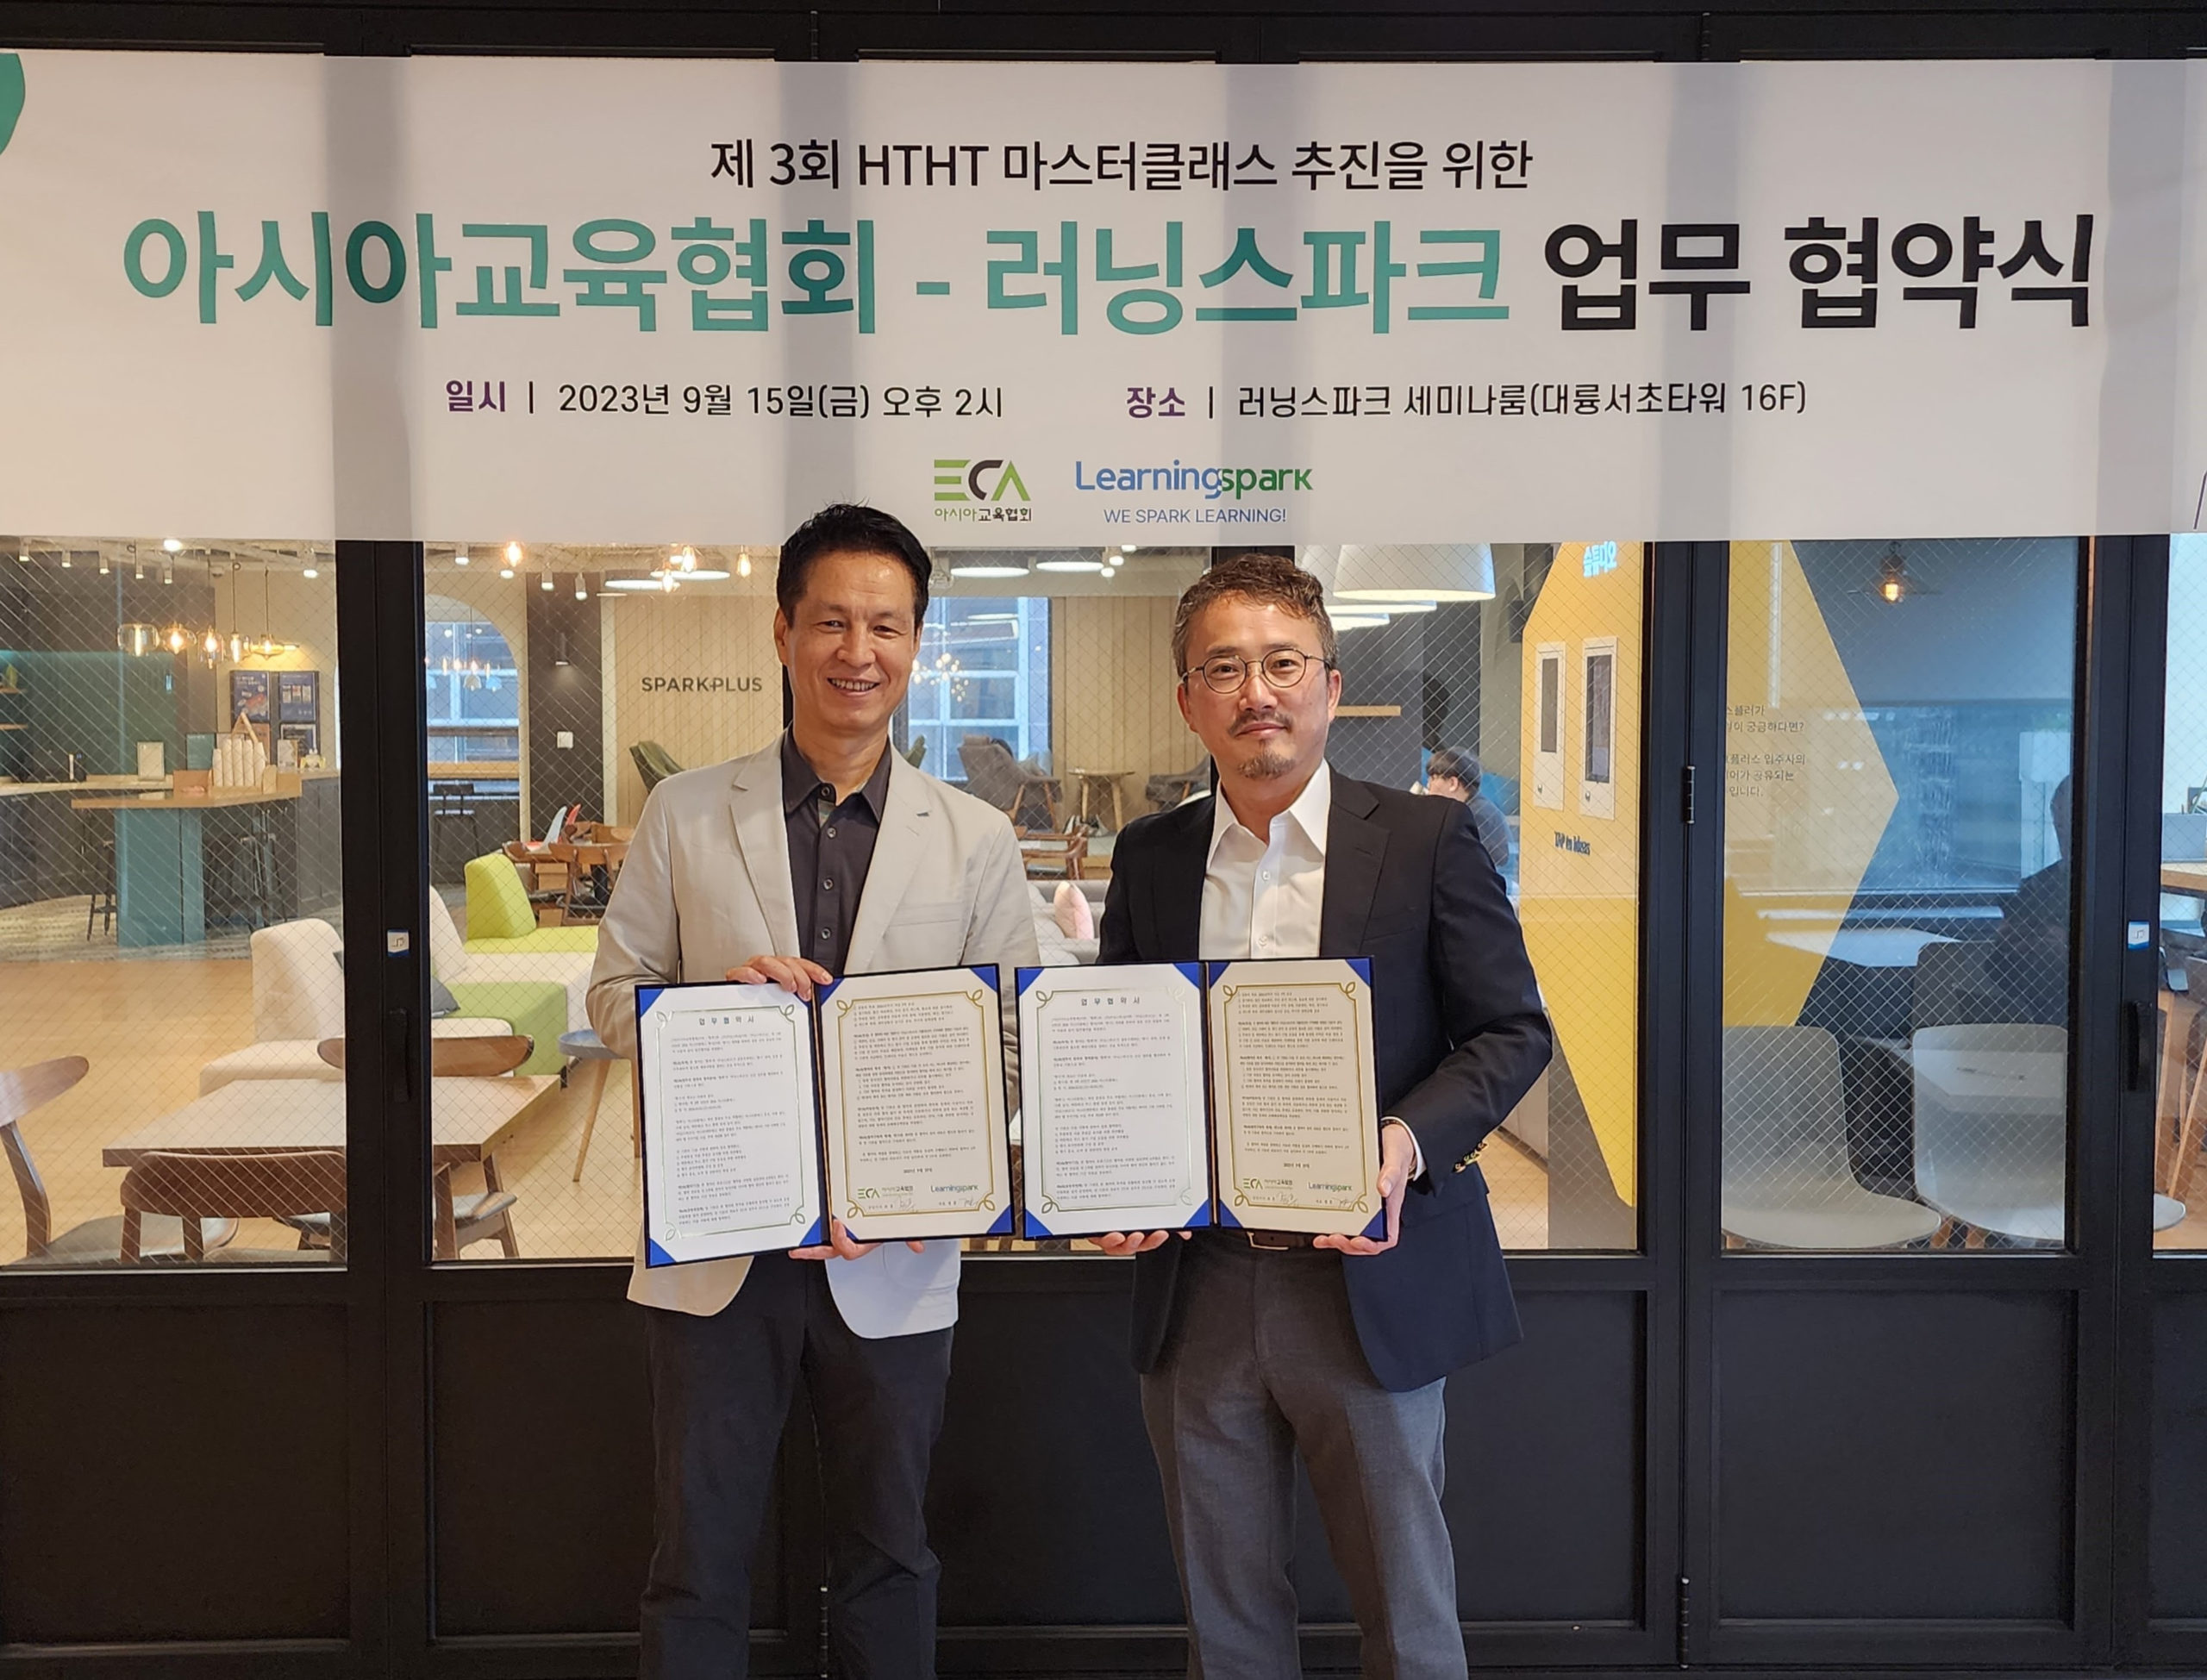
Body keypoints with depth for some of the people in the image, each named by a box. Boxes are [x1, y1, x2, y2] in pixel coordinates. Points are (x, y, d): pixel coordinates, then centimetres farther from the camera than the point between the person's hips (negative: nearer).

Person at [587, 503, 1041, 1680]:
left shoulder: (977, 841, 1)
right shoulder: (684, 814, 2)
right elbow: (614, 994, 4)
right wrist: (721, 997, -17)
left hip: (895, 1260, 1)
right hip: (716, 1250, 0)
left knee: (886, 1555, 16)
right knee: (697, 1561, 10)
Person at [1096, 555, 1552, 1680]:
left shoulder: (1426, 841, -3)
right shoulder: (1149, 858, 7)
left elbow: (1511, 1031, -2)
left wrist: (1408, 1143, -19)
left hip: (1368, 1282, -3)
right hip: (1196, 1291, 3)